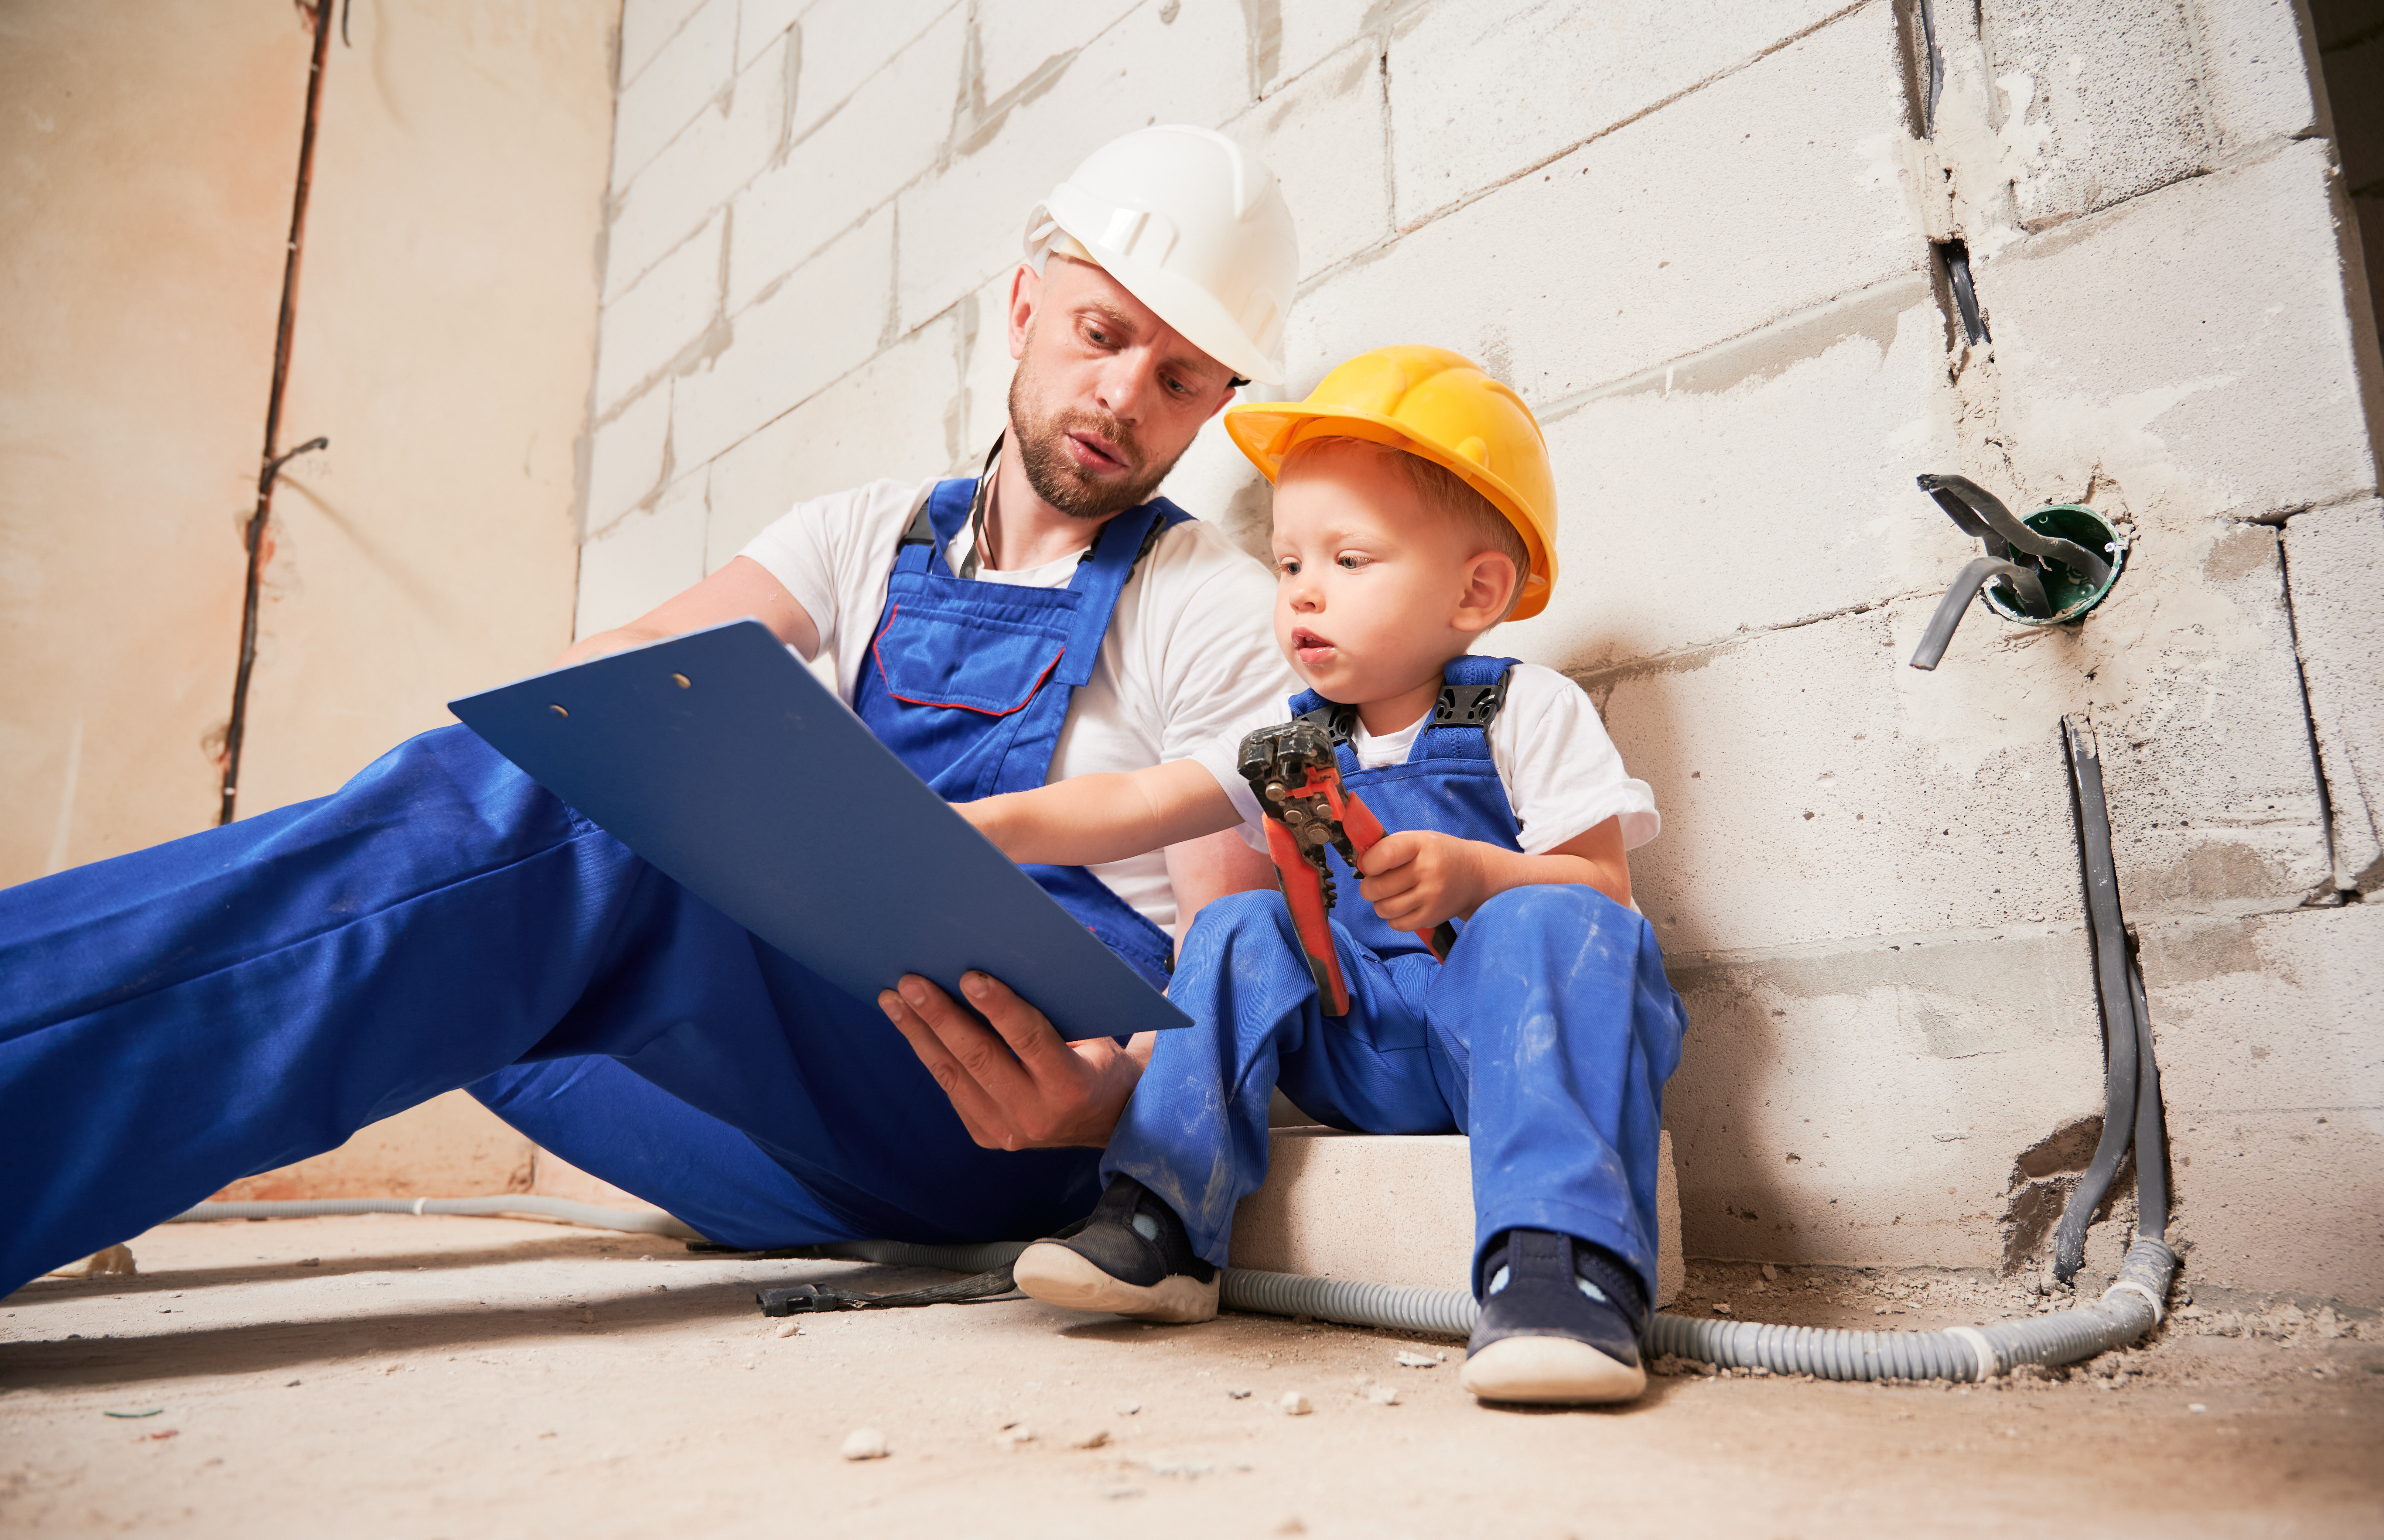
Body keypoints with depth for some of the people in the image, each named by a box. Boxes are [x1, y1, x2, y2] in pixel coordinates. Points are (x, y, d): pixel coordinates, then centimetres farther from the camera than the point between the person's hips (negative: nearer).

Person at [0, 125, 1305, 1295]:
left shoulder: (1215, 607, 3)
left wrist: (1103, 1094, -27)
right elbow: (639, 659, 4)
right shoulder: (871, 538, 18)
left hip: (987, 1117, -5)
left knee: (585, 830, -28)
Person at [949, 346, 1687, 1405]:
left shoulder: (1527, 713, -5)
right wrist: (990, 824, -15)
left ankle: (1559, 1265, -46)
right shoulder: (1294, 736, 9)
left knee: (1548, 925, -34)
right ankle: (1161, 1227, -15)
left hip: (1503, 1023, -4)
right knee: (1243, 930, -13)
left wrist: (1477, 876, -29)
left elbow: (1604, 890, -11)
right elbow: (1136, 807, -1)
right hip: (1363, 1043, 5)